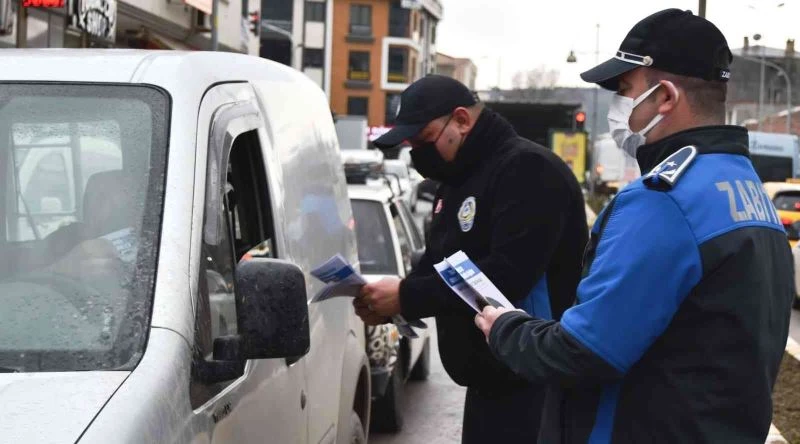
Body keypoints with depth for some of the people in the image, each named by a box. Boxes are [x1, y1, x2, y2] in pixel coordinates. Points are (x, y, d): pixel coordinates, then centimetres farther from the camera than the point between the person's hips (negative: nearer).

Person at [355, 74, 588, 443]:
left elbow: (507, 276, -27)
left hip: (532, 388, -9)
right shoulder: (460, 180, 15)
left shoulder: (528, 169, -17)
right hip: (488, 383, 9)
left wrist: (406, 297, -22)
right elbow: (438, 267, 18)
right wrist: (390, 303, -3)